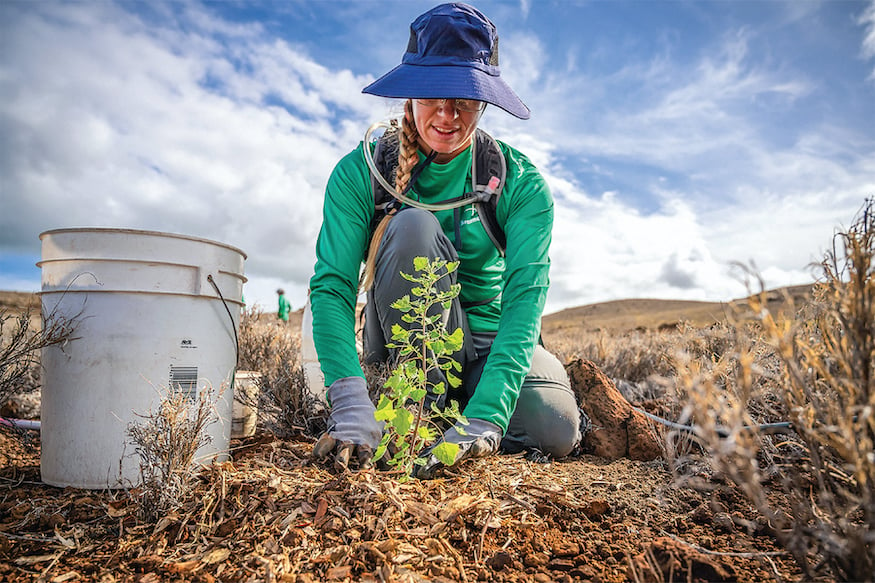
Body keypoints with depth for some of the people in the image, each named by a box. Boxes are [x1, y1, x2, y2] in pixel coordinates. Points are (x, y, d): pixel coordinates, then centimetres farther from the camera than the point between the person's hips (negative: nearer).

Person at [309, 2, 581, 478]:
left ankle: (461, 408, 6)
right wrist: (350, 402, -38)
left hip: (490, 339, 1)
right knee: (413, 225, -29)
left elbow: (525, 295, -25)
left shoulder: (520, 181, -13)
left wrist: (484, 416, -40)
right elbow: (331, 285, -22)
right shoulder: (360, 172, -13)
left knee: (554, 431, -26)